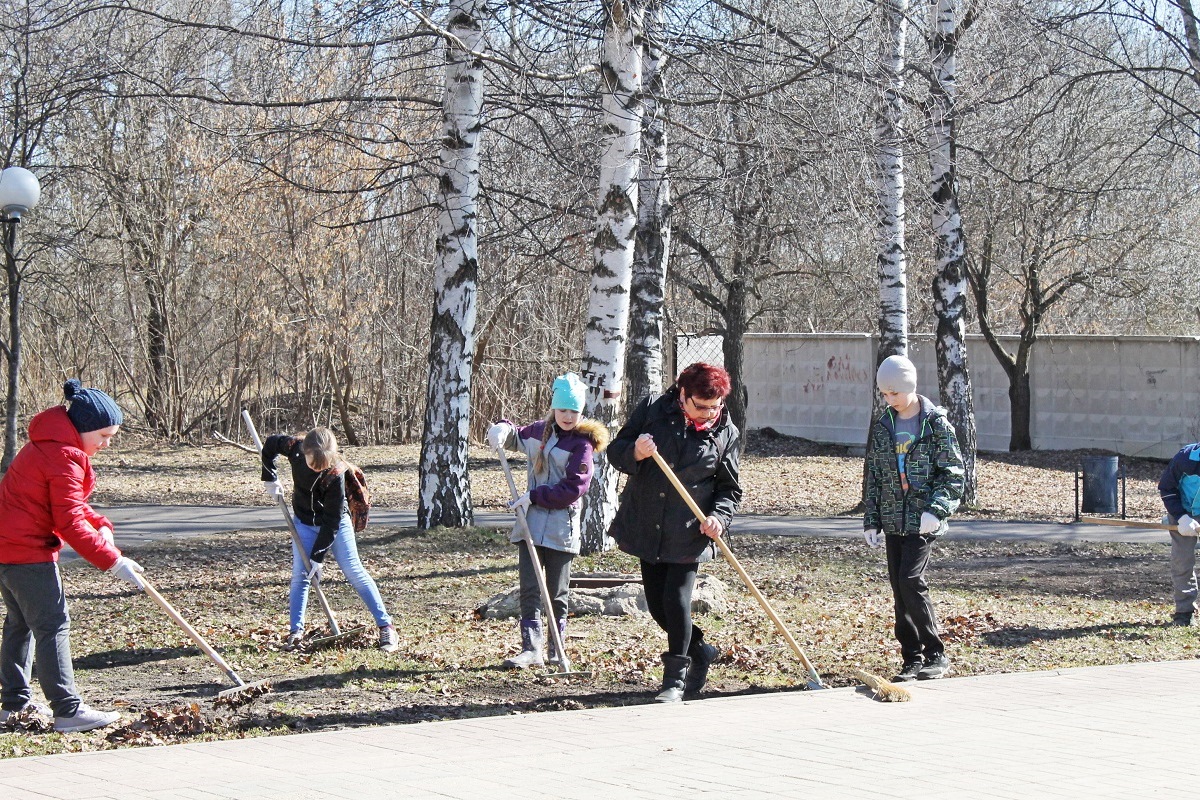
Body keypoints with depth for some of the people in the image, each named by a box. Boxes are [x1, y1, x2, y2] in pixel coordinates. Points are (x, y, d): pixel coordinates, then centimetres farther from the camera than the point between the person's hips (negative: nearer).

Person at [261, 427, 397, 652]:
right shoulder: (295, 448, -23)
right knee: (299, 575, -4)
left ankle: (386, 626, -3)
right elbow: (270, 444, 0)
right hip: (304, 522, 4)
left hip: (335, 523, -4)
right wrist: (270, 479, -4)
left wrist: (318, 556, -27)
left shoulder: (336, 474, -33)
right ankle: (296, 631, -1)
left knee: (353, 571, -7)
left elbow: (332, 521, -27)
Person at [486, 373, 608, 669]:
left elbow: (573, 488, -16)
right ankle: (531, 648, -5)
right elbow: (516, 437, 31)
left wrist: (534, 497, -16)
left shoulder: (582, 442, -9)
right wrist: (503, 430, 8)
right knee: (529, 589, -3)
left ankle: (555, 650, 17)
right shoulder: (539, 430, 9)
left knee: (557, 592, 6)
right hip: (531, 522, 5)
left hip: (561, 527, -5)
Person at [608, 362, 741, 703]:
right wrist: (635, 452, -22)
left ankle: (675, 680, 1)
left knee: (676, 600, -11)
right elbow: (616, 451, 0)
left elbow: (729, 489, 5)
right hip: (646, 529, 3)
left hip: (688, 535, -3)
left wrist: (719, 516, -15)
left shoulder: (726, 433, -1)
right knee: (657, 604, 9)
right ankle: (701, 652, 33)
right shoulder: (652, 409, -3)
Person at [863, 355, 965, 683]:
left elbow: (953, 472, -5)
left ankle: (936, 655, -6)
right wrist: (871, 521, 10)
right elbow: (872, 476, 14)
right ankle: (912, 659, 12)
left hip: (923, 520, -6)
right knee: (899, 588, 5)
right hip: (893, 520, 6)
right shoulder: (882, 426, 10)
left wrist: (937, 509, -18)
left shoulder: (936, 423, -5)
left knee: (910, 580, -16)